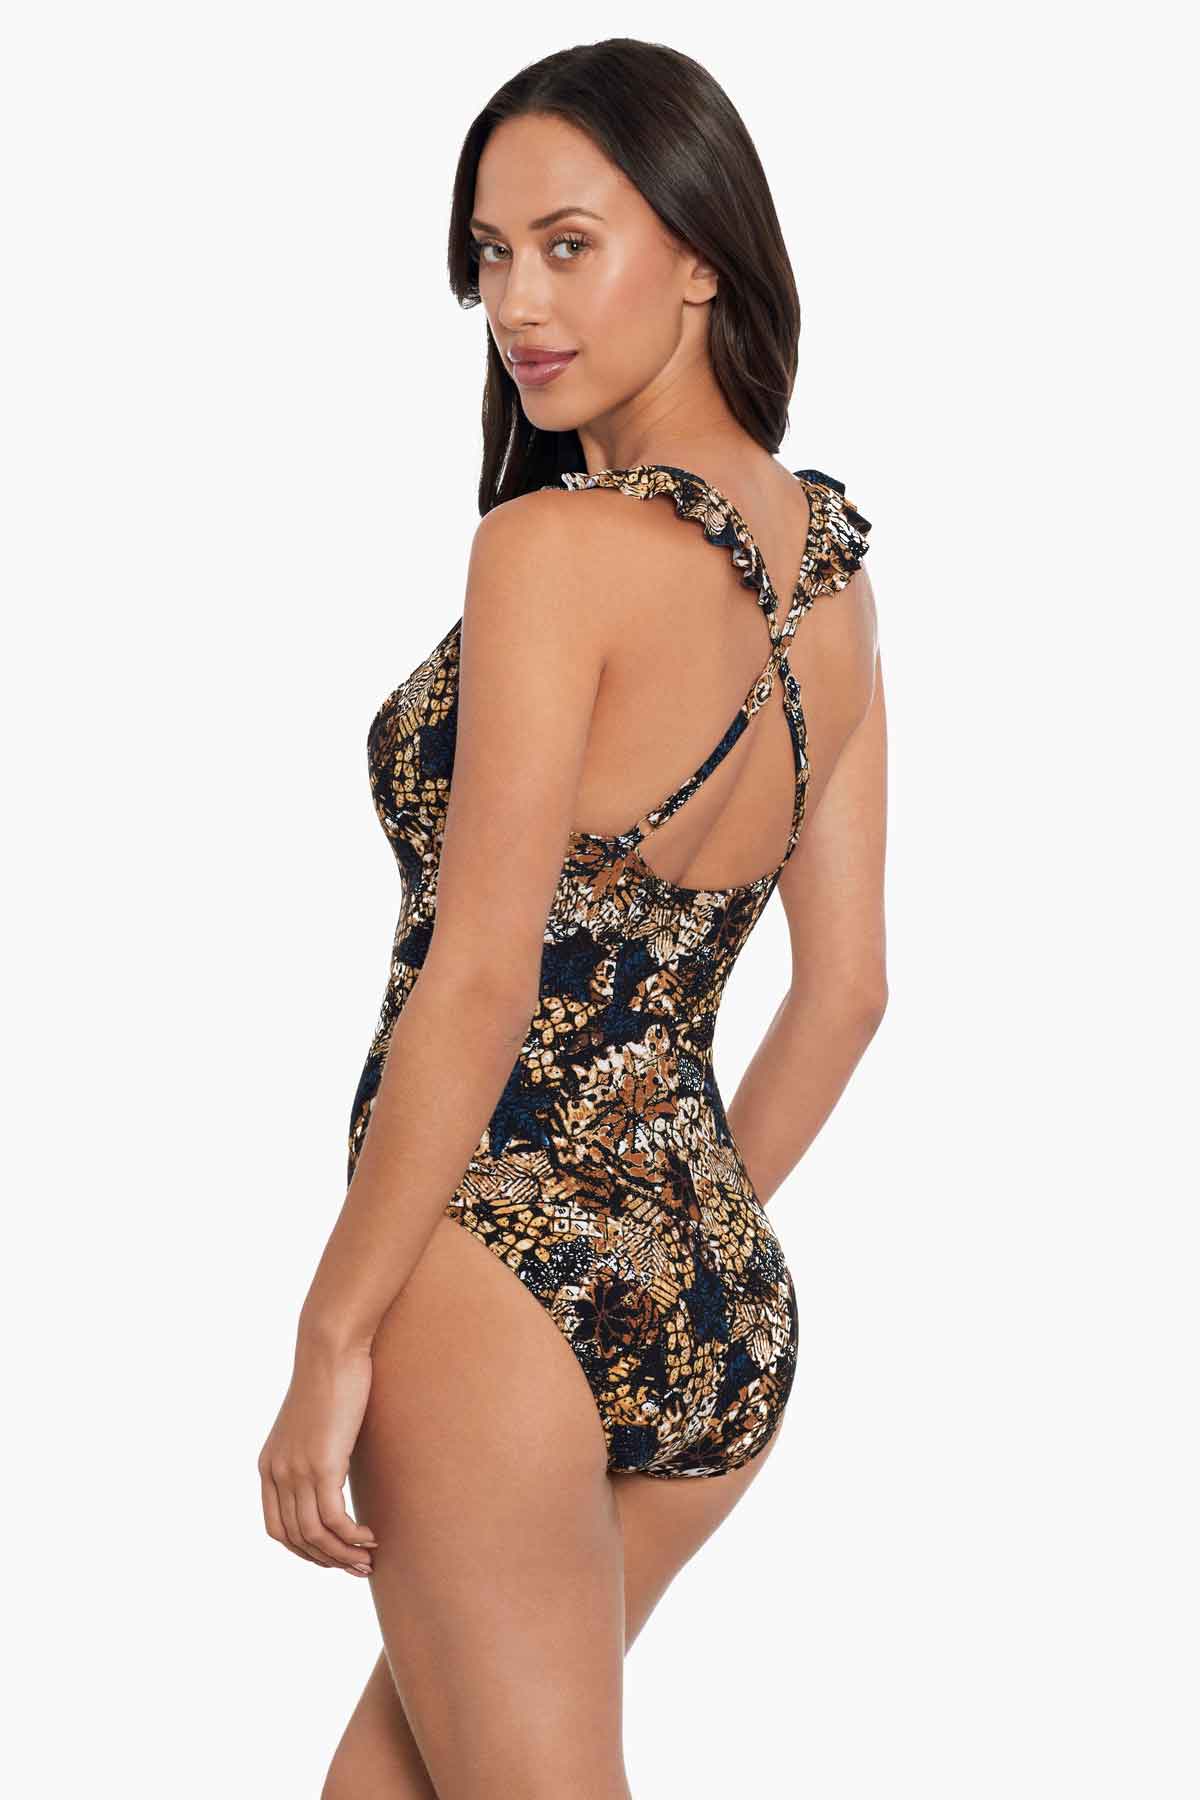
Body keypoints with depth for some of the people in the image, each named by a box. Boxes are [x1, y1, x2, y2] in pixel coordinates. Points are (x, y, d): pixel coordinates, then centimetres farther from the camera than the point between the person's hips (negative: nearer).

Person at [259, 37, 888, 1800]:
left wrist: (332, 1338, -12)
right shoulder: (832, 576, 8)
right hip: (730, 1314, 8)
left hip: (501, 1270, -8)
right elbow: (846, 989, 12)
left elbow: (479, 982, -18)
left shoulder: (557, 547, -15)